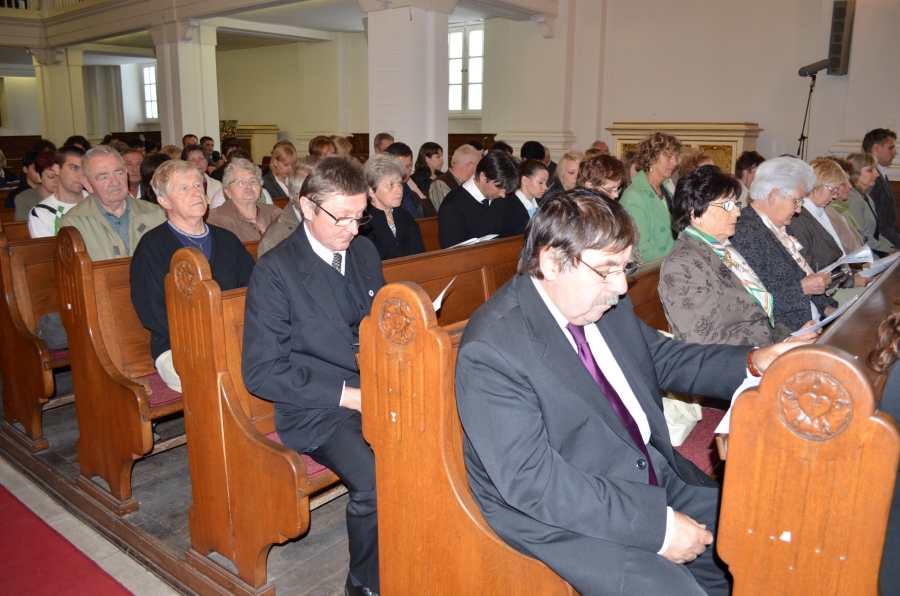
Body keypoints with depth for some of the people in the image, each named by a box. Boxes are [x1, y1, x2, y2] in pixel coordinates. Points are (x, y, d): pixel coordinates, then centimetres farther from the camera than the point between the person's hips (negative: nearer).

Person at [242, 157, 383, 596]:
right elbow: (261, 372, -10)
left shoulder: (364, 251, 11)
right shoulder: (275, 271, -8)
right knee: (376, 482, -30)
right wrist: (348, 395, -16)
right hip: (318, 411, -5)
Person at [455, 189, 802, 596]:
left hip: (656, 478, 8)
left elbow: (663, 359, 14)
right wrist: (656, 524, -25)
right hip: (564, 517, -7)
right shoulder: (492, 351, -25)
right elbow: (531, 480, -27)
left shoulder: (607, 304, 0)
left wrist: (754, 363, -2)